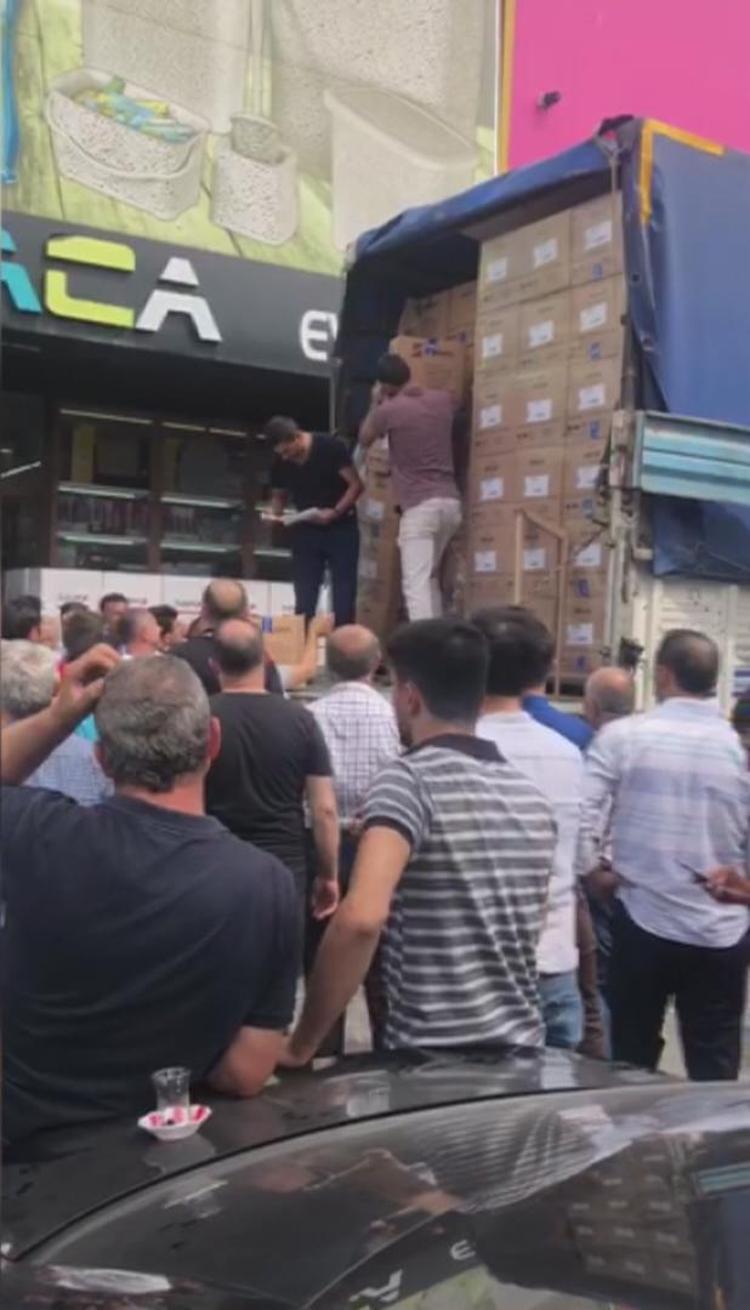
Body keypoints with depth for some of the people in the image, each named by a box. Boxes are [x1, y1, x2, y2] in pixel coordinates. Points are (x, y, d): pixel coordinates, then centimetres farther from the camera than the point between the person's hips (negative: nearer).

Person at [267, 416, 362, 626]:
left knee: (343, 596, -1)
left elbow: (356, 485, -13)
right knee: (304, 598, 2)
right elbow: (279, 495, 12)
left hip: (340, 528, -3)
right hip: (306, 530, 3)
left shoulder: (331, 447, -15)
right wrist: (275, 515, -10)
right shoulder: (280, 463, -3)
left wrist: (334, 512, -24)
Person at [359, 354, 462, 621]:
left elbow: (364, 439, 14)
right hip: (450, 502, 7)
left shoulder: (388, 410, -6)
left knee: (416, 584, -10)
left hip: (419, 506, -6)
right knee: (430, 578, 20)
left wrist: (376, 403, 26)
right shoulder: (445, 400, 9)